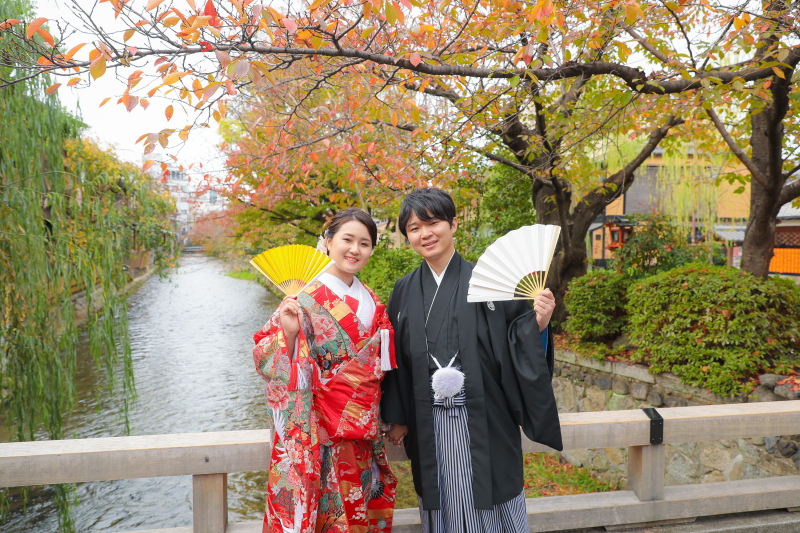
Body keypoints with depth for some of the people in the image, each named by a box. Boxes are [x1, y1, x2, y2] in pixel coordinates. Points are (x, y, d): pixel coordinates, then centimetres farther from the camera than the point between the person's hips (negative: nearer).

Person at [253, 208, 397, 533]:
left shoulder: (370, 301, 7)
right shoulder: (306, 299, -13)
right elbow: (268, 363, -14)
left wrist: (387, 421, 16)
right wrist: (288, 332, -31)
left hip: (362, 430, 6)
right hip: (321, 431, -6)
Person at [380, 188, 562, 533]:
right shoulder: (404, 292, 5)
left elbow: (516, 344, -5)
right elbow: (398, 359, 9)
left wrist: (538, 325, -24)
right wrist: (397, 418, 9)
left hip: (483, 422, -2)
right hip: (430, 428, 3)